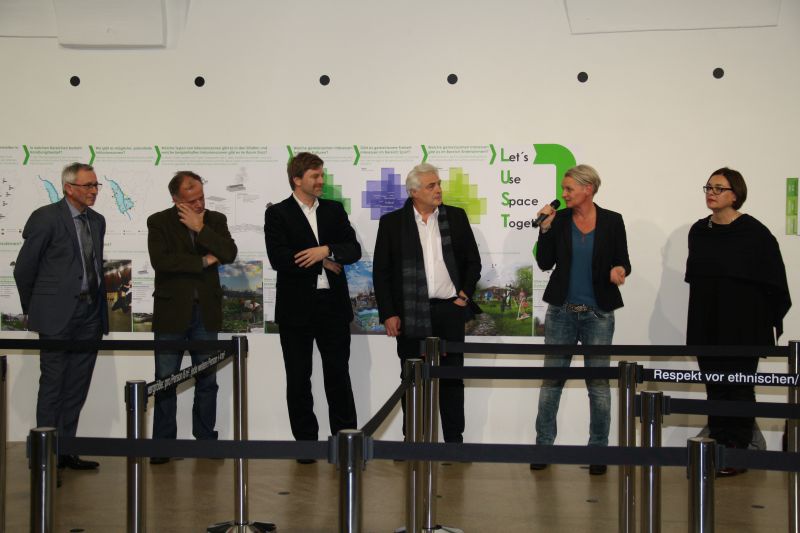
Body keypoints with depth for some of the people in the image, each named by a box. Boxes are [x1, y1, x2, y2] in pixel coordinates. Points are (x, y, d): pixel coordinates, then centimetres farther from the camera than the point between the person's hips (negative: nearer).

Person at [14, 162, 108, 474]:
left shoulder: (97, 221, 12)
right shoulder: (46, 218, -8)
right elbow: (24, 268, -3)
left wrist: (99, 304, 12)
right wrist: (33, 309, 4)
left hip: (89, 315, 6)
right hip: (57, 316, -6)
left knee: (77, 388, 9)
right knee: (53, 385, -1)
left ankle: (66, 451, 17)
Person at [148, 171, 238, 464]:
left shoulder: (215, 220, 5)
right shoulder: (159, 222, -3)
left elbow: (229, 253, -10)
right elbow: (160, 260, -18)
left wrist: (200, 228, -15)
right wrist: (202, 262, -14)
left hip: (205, 313, 2)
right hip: (171, 311, -2)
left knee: (207, 380, 8)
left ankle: (205, 438, 19)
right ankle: (163, 443, 12)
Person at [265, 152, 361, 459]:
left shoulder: (334, 210, 10)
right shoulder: (277, 214, -2)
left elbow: (354, 249, 2)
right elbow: (279, 259, -14)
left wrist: (326, 249, -17)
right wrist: (326, 264, -11)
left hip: (333, 303, 3)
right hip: (296, 307, -2)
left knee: (338, 373, 5)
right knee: (298, 378, 6)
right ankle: (305, 441, 16)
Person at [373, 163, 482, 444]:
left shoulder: (456, 217, 6)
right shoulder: (392, 222, 1)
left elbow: (473, 261, 13)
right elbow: (381, 271, 1)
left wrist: (465, 294, 3)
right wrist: (388, 314, -4)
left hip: (449, 311, 1)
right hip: (410, 314, -1)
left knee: (452, 379, 6)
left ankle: (454, 440, 15)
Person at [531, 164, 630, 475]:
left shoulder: (612, 221, 0)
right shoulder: (559, 219, 2)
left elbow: (622, 261, 5)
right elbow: (544, 263, 1)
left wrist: (619, 271, -17)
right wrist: (545, 228, -8)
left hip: (598, 313, -1)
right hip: (561, 310, 1)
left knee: (598, 382, 4)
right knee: (551, 380, 4)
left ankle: (598, 450, 14)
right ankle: (543, 445, 13)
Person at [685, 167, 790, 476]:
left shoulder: (754, 232, -8)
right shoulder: (699, 231, 9)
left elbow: (774, 283, -7)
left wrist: (771, 322, -8)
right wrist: (699, 318, 13)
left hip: (742, 327, -5)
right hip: (707, 327, 5)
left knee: (739, 388, 0)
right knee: (714, 388, 9)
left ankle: (737, 451, 8)